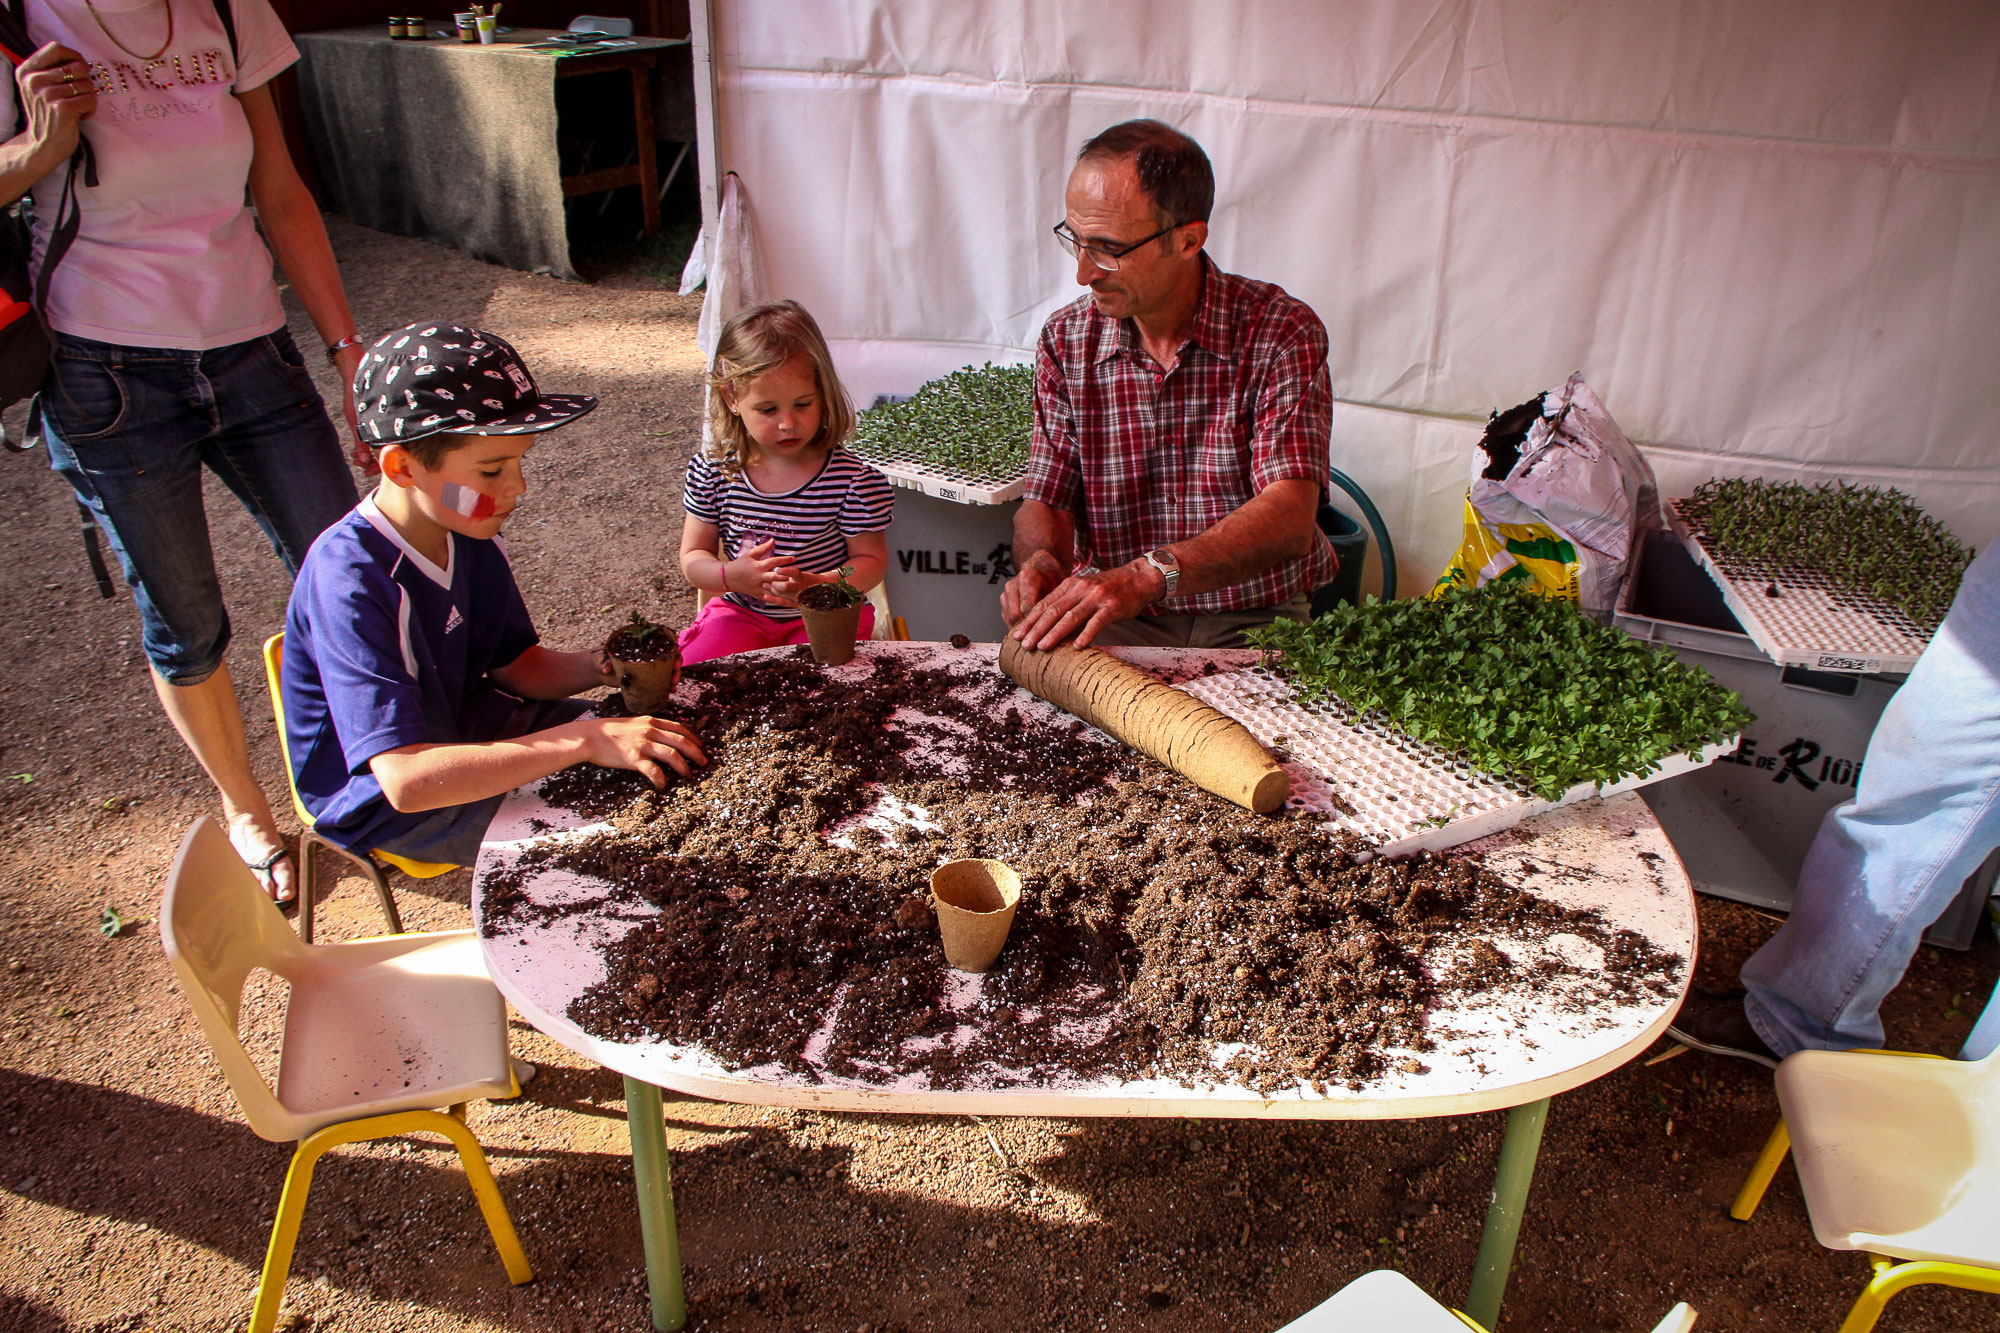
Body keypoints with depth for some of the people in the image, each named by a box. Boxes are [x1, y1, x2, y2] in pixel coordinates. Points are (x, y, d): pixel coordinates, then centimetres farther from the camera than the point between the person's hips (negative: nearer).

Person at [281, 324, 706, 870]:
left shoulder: (468, 533, -7)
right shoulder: (350, 582, -33)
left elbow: (520, 666, 5)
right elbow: (405, 781, -40)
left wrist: (599, 667, -18)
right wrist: (584, 740, -41)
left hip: (459, 730, 8)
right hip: (379, 800, -8)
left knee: (665, 757, 8)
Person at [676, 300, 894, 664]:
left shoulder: (852, 479, -12)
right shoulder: (712, 471, -4)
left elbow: (872, 559, -7)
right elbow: (693, 555, 3)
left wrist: (818, 586, -27)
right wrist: (730, 576, -21)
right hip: (742, 613, 3)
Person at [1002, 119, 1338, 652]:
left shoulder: (1283, 333, -11)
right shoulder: (1066, 340, 3)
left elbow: (1288, 517, -23)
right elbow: (1044, 506, 4)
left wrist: (1149, 573, -38)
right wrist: (1041, 563, -22)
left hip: (1256, 619, -1)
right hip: (1116, 624, 2)